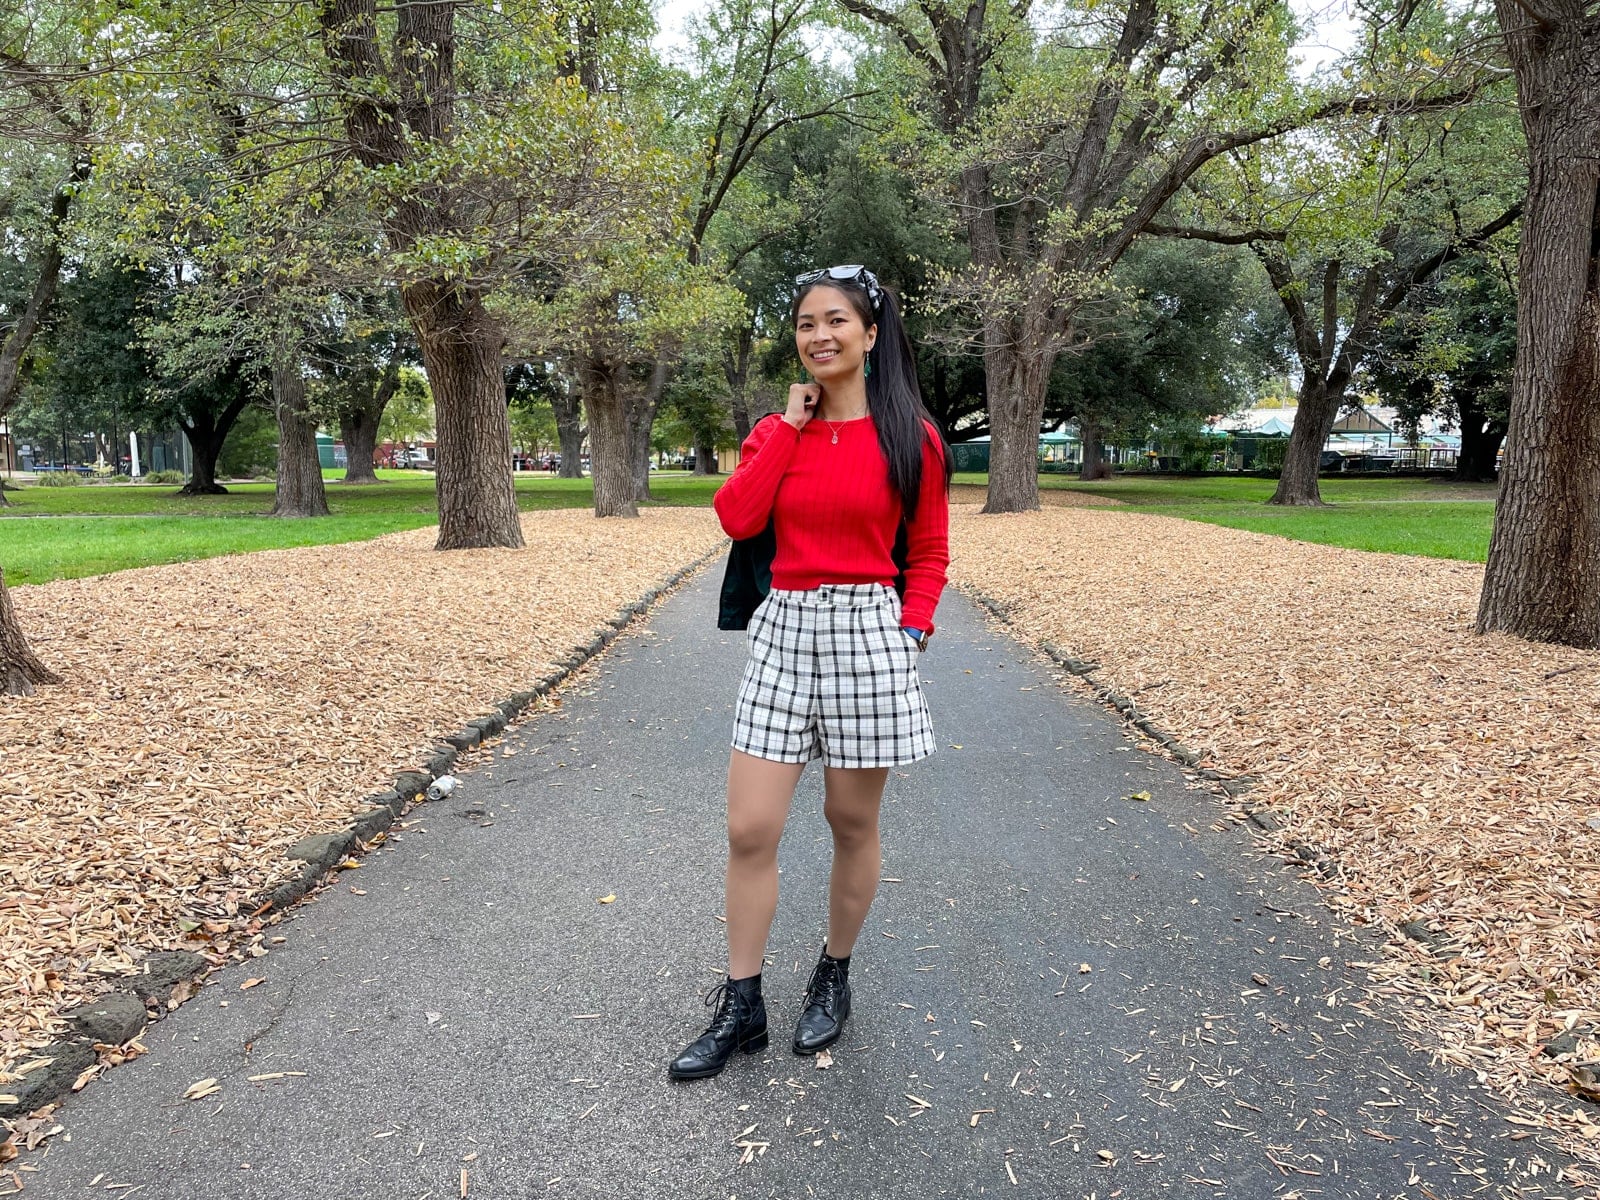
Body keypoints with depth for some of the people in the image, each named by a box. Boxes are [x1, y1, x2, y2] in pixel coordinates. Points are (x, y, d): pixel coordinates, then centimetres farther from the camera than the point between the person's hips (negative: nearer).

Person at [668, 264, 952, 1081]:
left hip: (869, 633, -3)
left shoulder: (911, 435, 0)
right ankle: (740, 1008, 17)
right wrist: (789, 427, -5)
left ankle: (834, 977, 33)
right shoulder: (777, 430, 9)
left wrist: (910, 634, -8)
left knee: (852, 821, 10)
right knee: (749, 829, 1)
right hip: (782, 631, 3)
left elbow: (928, 555, 4)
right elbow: (737, 517, -8)